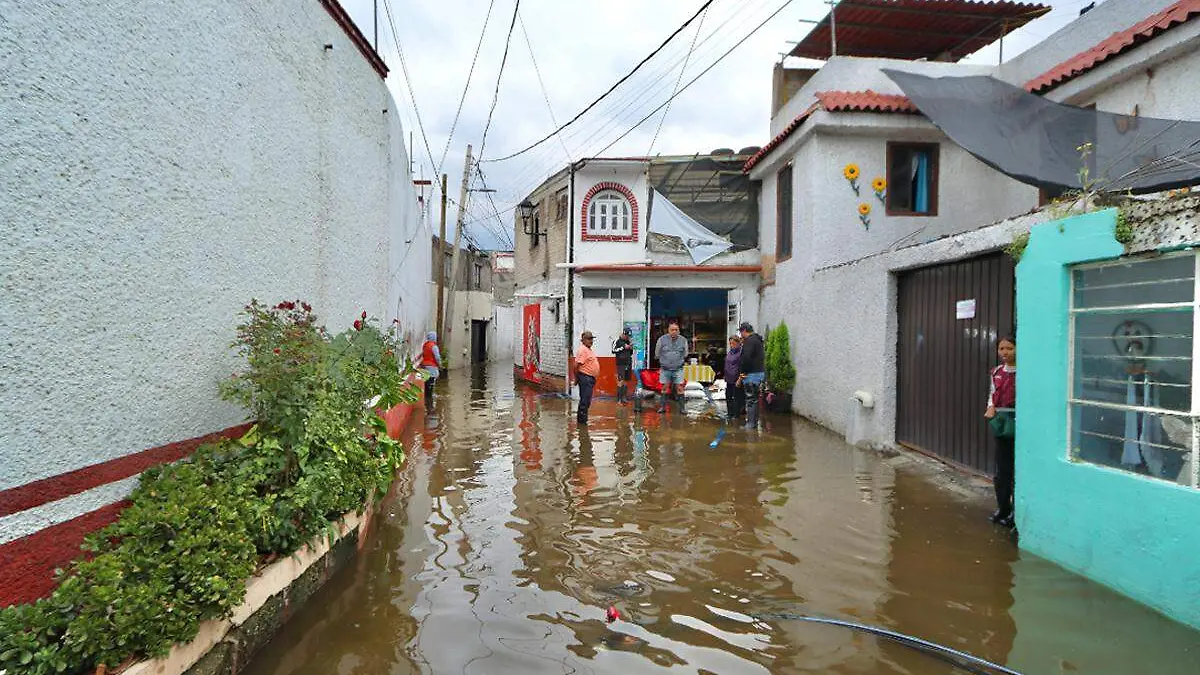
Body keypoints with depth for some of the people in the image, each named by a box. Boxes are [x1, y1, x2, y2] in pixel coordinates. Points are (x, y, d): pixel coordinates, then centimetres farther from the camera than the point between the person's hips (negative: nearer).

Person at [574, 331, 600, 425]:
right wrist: (576, 378, -15)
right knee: (585, 401, -7)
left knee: (586, 401, 15)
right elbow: (577, 365, -21)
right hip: (585, 377, -11)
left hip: (590, 378, 11)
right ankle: (582, 421, -2)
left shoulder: (588, 349, 18)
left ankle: (581, 420, 23)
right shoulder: (582, 350, -15)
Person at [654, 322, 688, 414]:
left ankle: (682, 407, 3)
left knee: (679, 387, -3)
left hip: (678, 369, 0)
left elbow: (685, 354, 17)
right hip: (665, 369, 0)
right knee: (664, 387, 6)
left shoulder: (683, 340, -1)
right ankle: (663, 407, 14)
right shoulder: (662, 339, -5)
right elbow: (657, 354, 10)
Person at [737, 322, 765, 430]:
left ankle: (750, 424, -4)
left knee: (751, 400, -6)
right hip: (759, 372, 10)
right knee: (754, 400, 15)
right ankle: (754, 423, 21)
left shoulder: (749, 341, -14)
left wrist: (741, 373, -15)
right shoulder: (757, 340, 19)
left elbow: (746, 358, -22)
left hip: (752, 374, -10)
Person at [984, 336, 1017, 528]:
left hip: (1018, 422, -6)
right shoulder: (997, 372, 9)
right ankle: (1002, 508, 25)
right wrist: (991, 407, -2)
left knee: (1017, 468, 1)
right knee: (1002, 468, 13)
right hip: (1001, 423, 6)